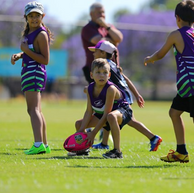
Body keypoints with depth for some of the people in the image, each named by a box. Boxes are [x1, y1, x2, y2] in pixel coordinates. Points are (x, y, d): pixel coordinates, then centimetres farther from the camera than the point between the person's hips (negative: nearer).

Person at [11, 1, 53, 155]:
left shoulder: (41, 34, -13)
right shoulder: (29, 32, 14)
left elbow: (45, 60, -16)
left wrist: (27, 50, -19)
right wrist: (19, 55, 8)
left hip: (35, 72, -10)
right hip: (29, 72, 10)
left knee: (33, 109, -19)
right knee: (37, 111, 17)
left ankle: (38, 144, -31)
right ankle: (45, 145, 25)